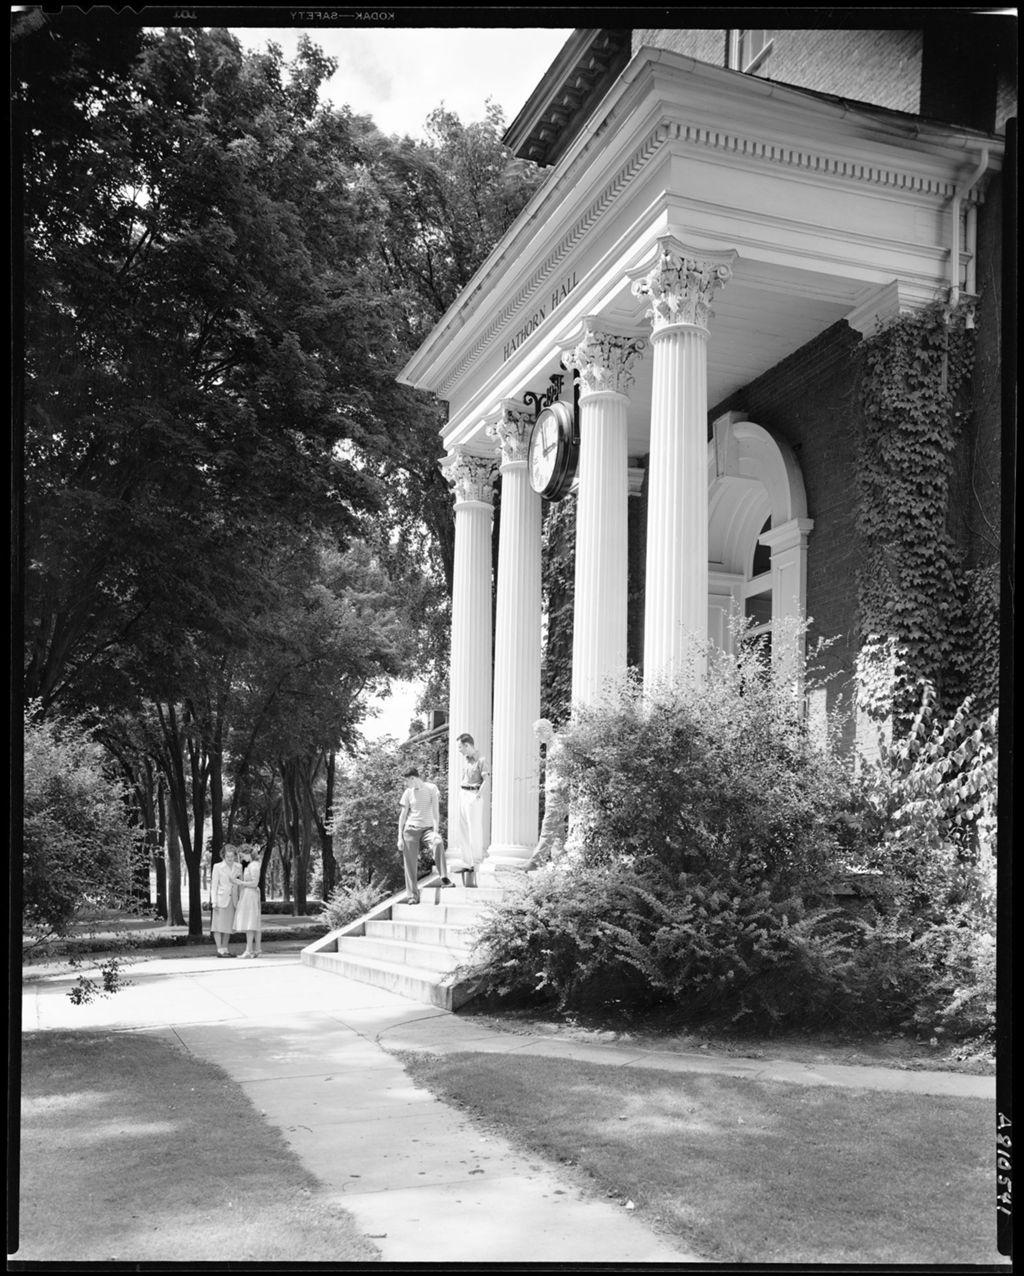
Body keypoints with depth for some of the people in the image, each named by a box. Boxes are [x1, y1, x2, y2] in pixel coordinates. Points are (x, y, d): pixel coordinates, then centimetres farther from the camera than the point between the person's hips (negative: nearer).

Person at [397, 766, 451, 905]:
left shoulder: (431, 788, -1)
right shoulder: (408, 793, 7)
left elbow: (436, 811, -5)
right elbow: (402, 815, 10)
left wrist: (436, 831, -16)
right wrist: (400, 837, 5)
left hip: (428, 828, -2)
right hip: (411, 829, 3)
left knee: (438, 843, -34)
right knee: (410, 864, -2)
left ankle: (444, 878, -35)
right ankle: (412, 896, 6)